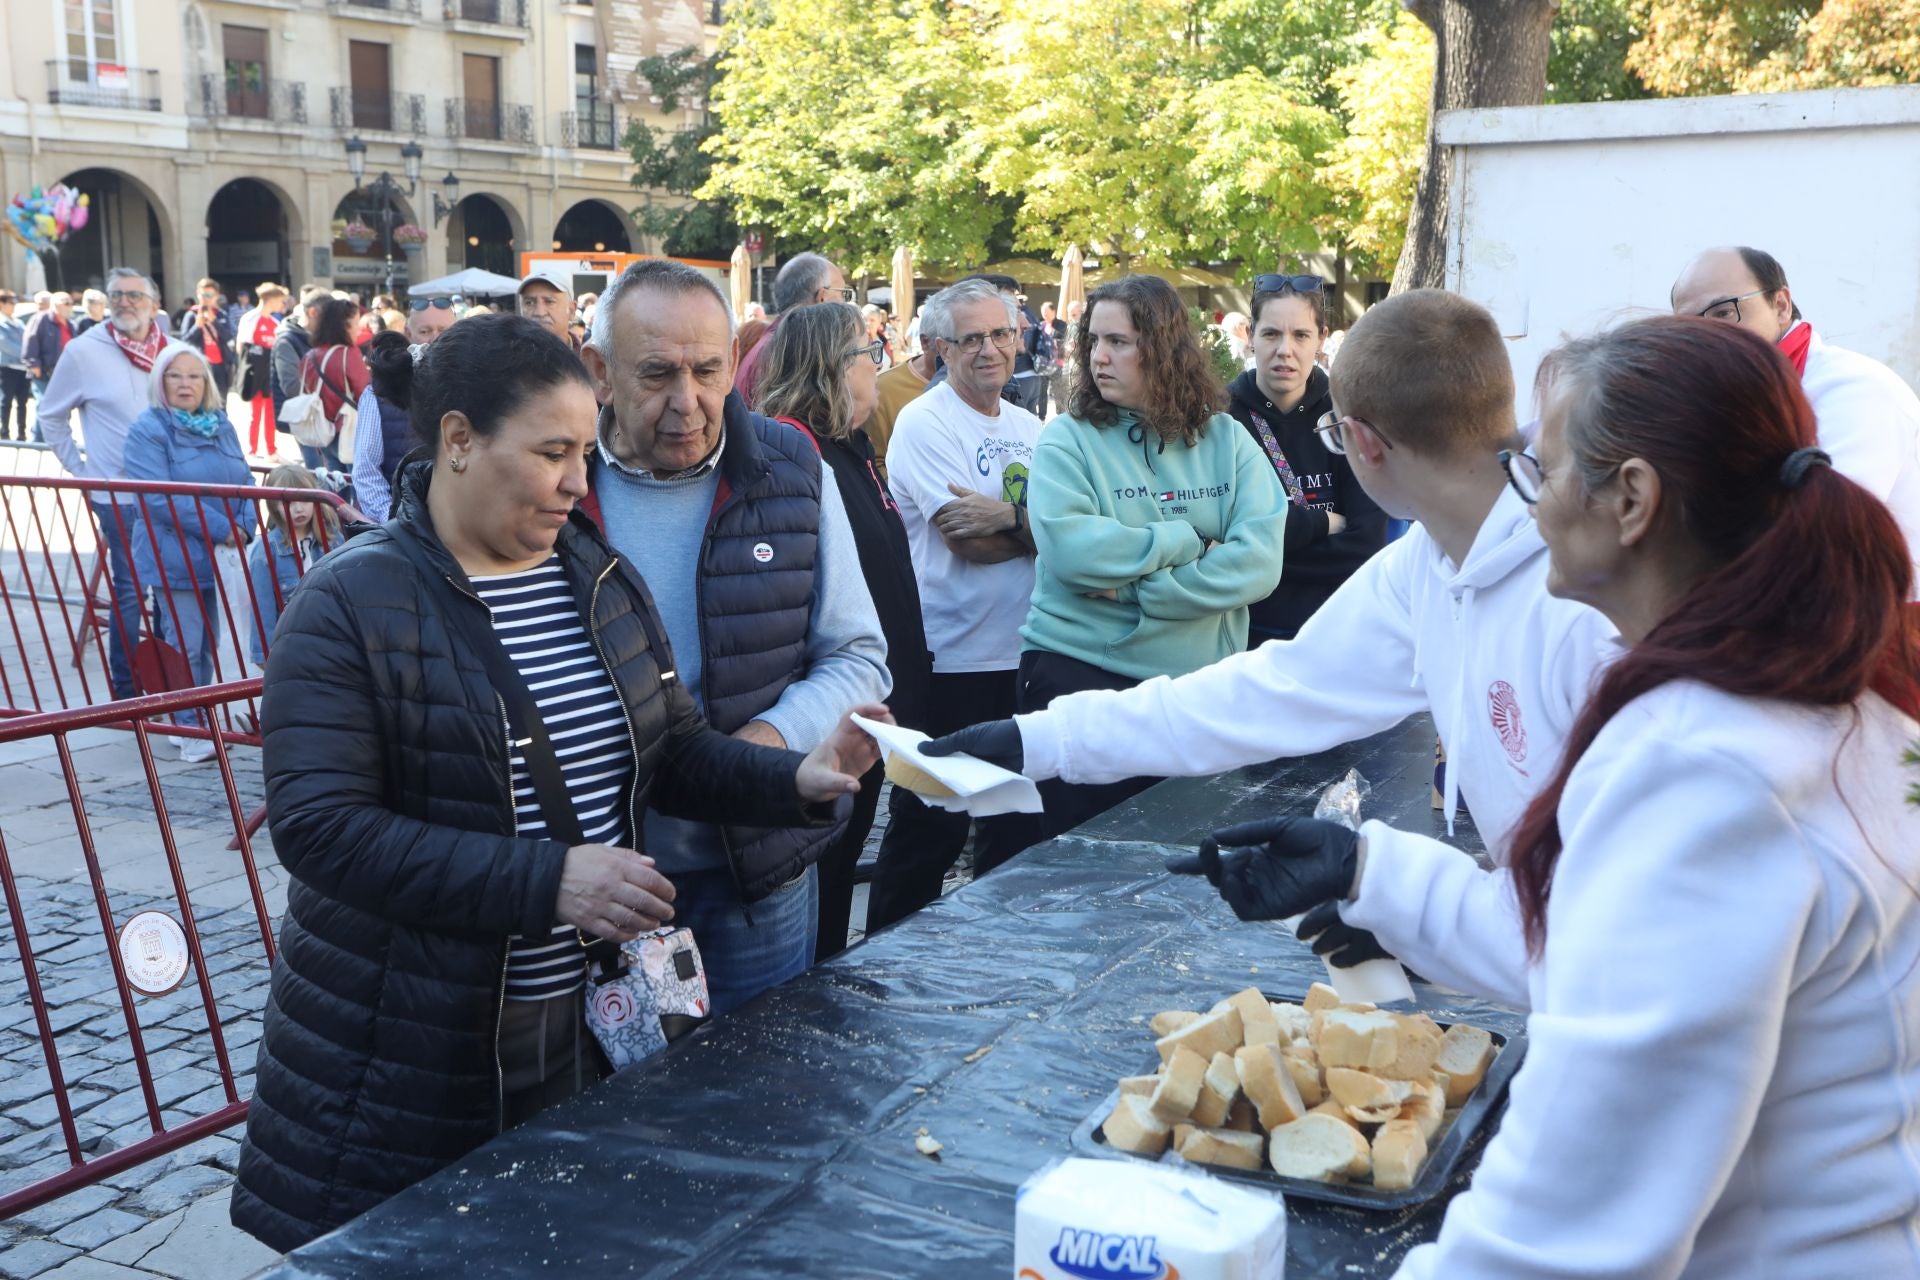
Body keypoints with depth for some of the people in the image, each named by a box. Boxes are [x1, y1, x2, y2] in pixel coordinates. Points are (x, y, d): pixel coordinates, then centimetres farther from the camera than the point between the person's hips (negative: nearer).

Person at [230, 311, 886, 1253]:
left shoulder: (600, 577, 7)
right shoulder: (351, 604, -13)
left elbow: (672, 749, 11)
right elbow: (320, 827, -21)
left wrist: (796, 780, -8)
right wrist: (545, 882, -27)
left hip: (587, 1027, 6)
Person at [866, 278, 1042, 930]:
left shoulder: (1029, 428, 12)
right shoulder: (925, 424, -10)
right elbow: (968, 541, -20)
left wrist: (1007, 518, -16)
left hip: (1021, 652, 7)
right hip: (951, 658, -7)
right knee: (930, 828, 1)